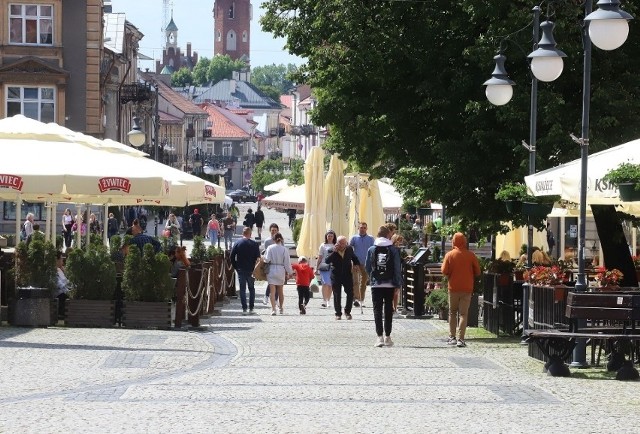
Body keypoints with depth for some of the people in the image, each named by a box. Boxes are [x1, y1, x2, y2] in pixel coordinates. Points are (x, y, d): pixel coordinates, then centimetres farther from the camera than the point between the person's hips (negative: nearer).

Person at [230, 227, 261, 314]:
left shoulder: (237, 244, -3)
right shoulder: (254, 244, -5)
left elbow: (232, 257, -3)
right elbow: (258, 258, -5)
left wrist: (236, 267, 7)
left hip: (240, 270, 0)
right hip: (251, 270, 0)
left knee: (242, 289, 3)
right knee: (252, 289, 12)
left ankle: (244, 309, -3)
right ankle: (251, 308, 8)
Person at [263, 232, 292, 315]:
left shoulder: (270, 248, -6)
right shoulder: (284, 249, -5)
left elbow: (267, 259, -11)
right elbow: (287, 262, -1)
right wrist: (290, 271, 9)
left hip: (271, 270, -1)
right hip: (281, 271, 1)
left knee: (272, 291, -4)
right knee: (280, 291, 17)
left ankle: (273, 309, -16)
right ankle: (281, 308, 27)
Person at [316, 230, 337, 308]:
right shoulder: (323, 246, 7)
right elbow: (320, 258, 9)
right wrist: (317, 268, 6)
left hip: (333, 267, 2)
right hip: (324, 267, -2)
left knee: (330, 285, 5)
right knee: (325, 283, -14)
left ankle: (328, 301, 14)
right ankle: (324, 301, -20)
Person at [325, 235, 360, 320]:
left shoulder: (349, 249, -1)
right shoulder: (333, 251, -10)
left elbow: (354, 258, 18)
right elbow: (327, 261, -24)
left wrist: (357, 264, 4)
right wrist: (334, 252, -29)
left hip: (347, 275, 2)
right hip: (336, 276, -2)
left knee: (350, 294, -2)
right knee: (337, 295, 1)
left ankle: (347, 312, 14)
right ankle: (338, 314, 10)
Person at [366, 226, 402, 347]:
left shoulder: (371, 249, -1)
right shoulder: (393, 250, -3)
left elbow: (367, 267, 6)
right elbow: (397, 268, -4)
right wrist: (398, 284, 2)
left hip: (376, 284, 0)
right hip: (390, 285, 0)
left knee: (377, 310, 1)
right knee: (388, 310, 10)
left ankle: (380, 337, -10)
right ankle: (387, 336, 13)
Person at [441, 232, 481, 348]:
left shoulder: (450, 255, -5)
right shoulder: (471, 255, -4)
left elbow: (444, 271, -8)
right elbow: (477, 272, 0)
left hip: (453, 287, 0)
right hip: (467, 288, 0)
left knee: (452, 312, 15)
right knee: (463, 314, 1)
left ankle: (452, 337, 13)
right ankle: (460, 339, -8)